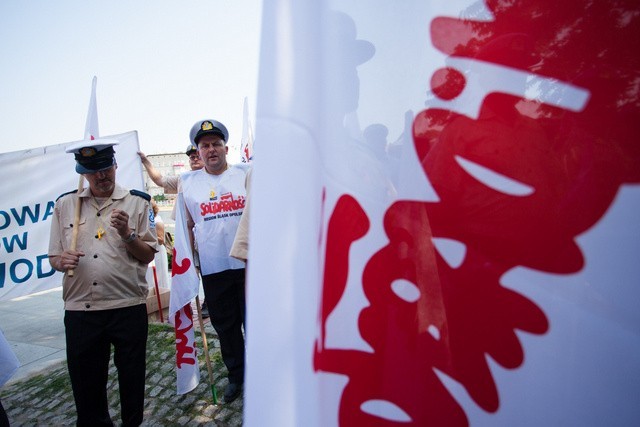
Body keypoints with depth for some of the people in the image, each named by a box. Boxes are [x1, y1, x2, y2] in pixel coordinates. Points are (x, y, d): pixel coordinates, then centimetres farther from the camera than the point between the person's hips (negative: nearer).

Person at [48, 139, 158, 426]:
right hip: (80, 309, 2)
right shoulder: (64, 205, 8)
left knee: (132, 379, 12)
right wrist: (62, 261, -11)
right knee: (85, 382, 14)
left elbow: (148, 255, 0)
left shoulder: (137, 202, 1)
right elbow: (54, 258, 12)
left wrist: (127, 233, -16)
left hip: (128, 307, -2)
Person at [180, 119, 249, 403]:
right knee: (224, 325, 14)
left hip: (249, 263, -2)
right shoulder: (188, 183, 7)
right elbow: (188, 225, 12)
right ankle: (236, 376, 34)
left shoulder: (247, 174, 2)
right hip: (213, 269, 2)